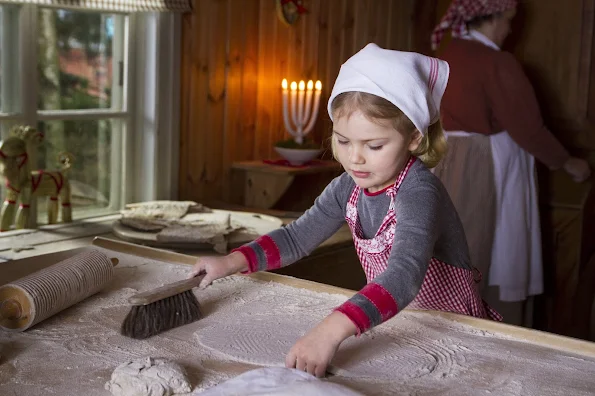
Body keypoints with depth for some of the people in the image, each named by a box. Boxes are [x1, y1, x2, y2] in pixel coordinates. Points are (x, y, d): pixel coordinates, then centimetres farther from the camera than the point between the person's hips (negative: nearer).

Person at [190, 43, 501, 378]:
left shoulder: (419, 193, -26)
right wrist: (233, 262, -7)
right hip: (392, 322, 5)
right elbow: (298, 236, 8)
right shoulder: (349, 187, -3)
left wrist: (332, 331, -54)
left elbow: (404, 274, -41)